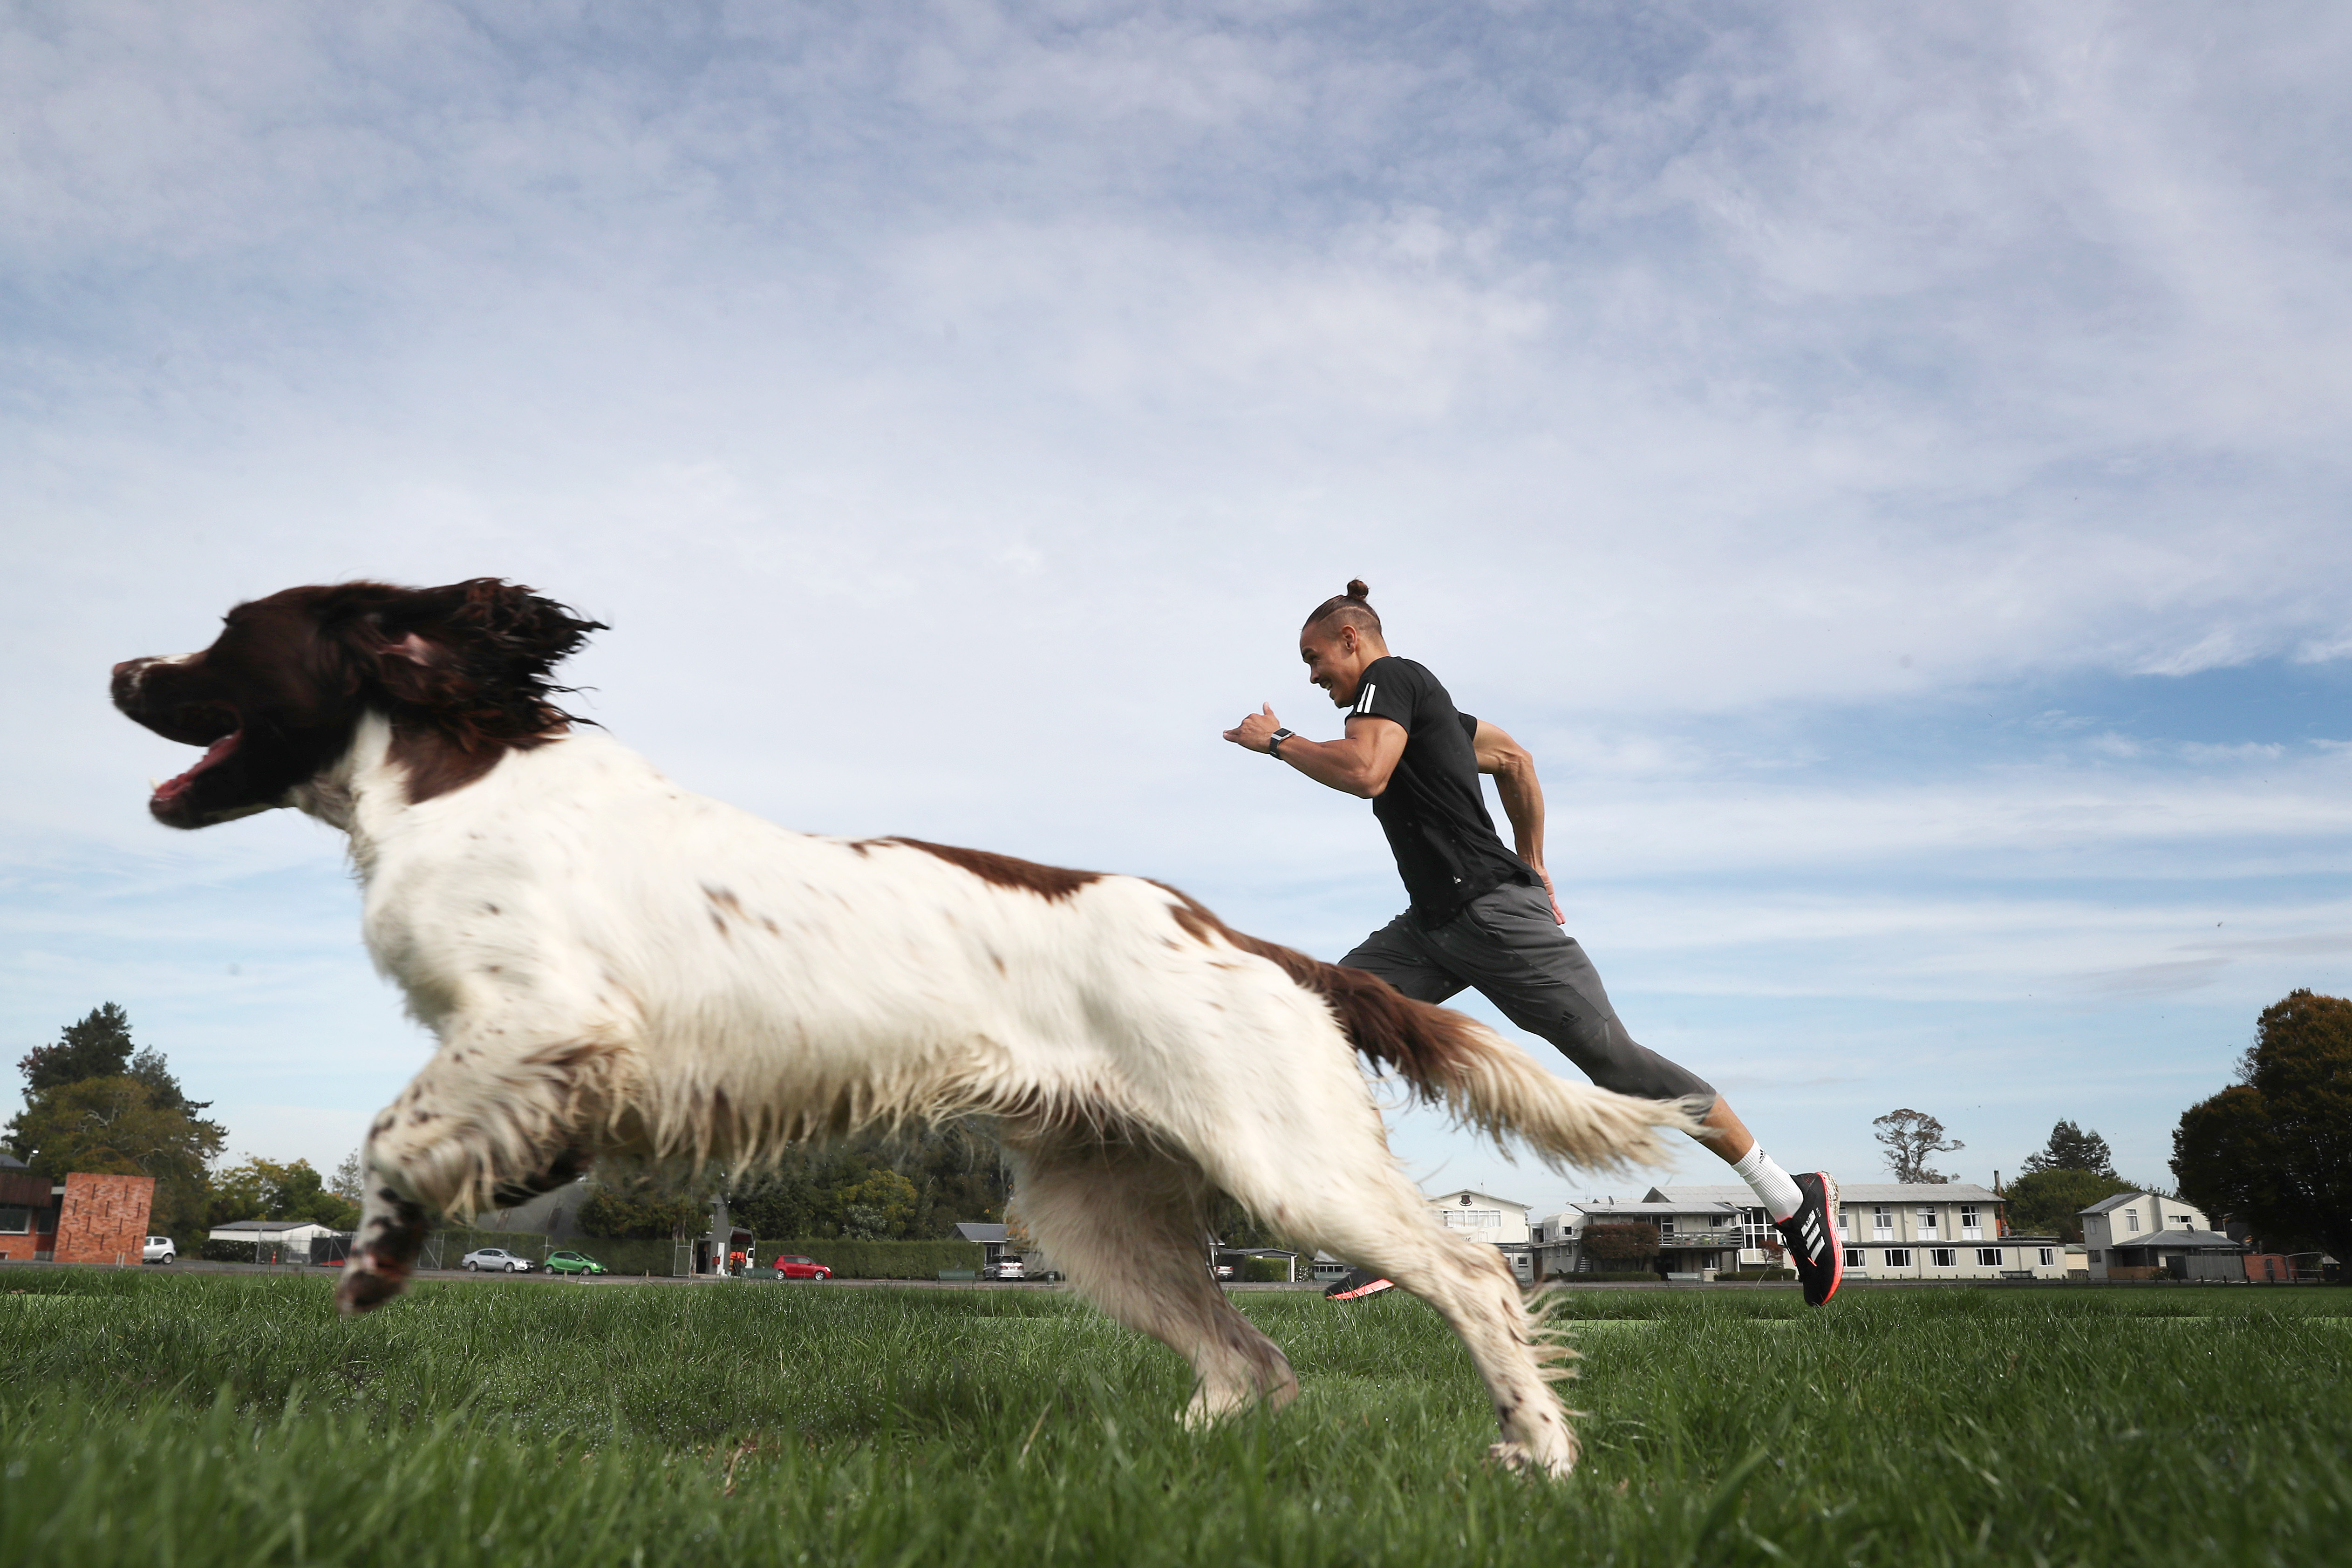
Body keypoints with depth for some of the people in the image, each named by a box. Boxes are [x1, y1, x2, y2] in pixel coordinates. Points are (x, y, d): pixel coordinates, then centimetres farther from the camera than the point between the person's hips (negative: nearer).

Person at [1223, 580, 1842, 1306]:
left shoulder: (1390, 677, -6)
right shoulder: (1423, 702, 22)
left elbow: (1365, 772, -25)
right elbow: (1514, 758, 32)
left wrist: (1276, 741, -11)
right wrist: (1532, 863, 32)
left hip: (1494, 912, -10)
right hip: (1434, 924, 10)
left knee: (1616, 1061, -8)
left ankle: (1793, 1199, 4)